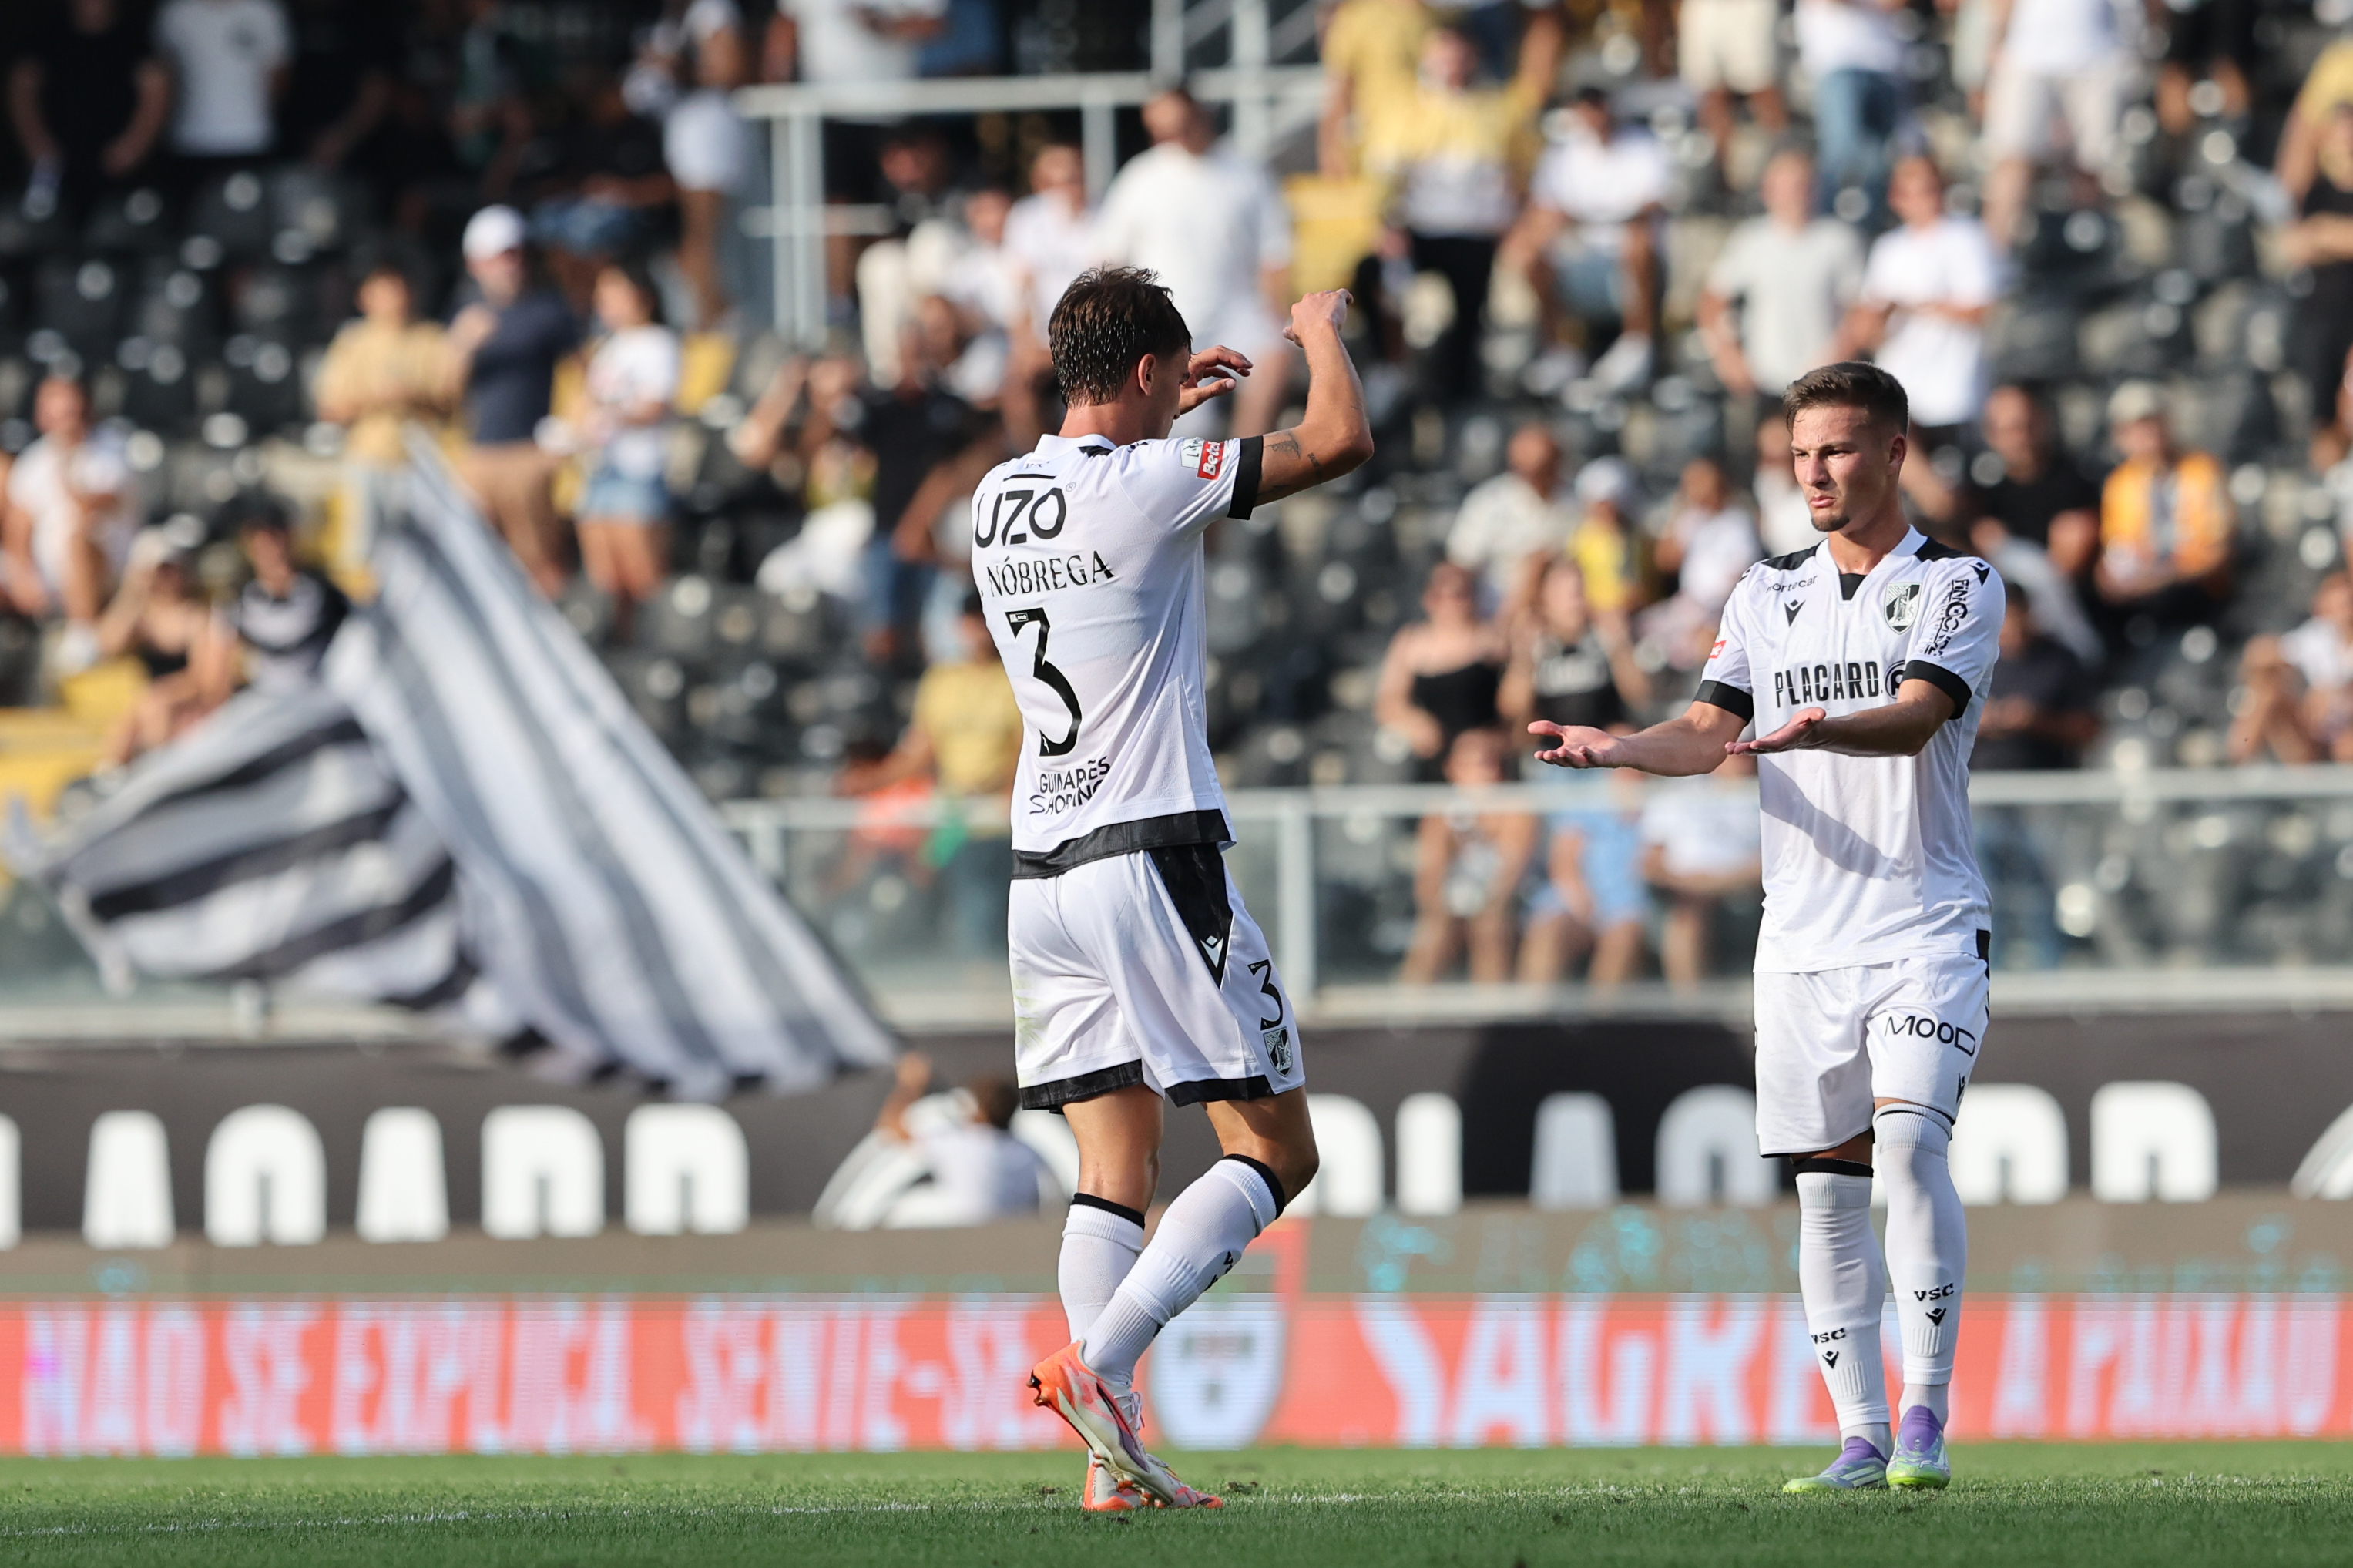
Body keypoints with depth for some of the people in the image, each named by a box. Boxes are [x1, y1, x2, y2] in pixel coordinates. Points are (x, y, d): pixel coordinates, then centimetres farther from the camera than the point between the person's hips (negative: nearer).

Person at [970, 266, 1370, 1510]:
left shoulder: (996, 503, 10)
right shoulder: (1145, 487, -12)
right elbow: (1339, 441, -11)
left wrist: (1163, 414, 38)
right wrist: (1322, 330, 8)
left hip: (1042, 876, 7)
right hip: (1153, 859, -7)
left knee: (1113, 1172, 6)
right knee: (1275, 1152, -1)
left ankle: (1114, 1461, -4)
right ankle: (1096, 1362, -17)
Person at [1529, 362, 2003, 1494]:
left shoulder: (1956, 586, 0)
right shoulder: (1767, 594, 15)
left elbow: (1915, 717, -15)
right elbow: (1710, 731, 8)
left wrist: (1818, 729, -35)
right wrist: (1613, 747, -12)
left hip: (1924, 924, -5)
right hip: (1801, 935, 5)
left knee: (1909, 1141, -21)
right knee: (1827, 1187, 2)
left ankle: (1925, 1419, -14)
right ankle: (1862, 1439, 8)